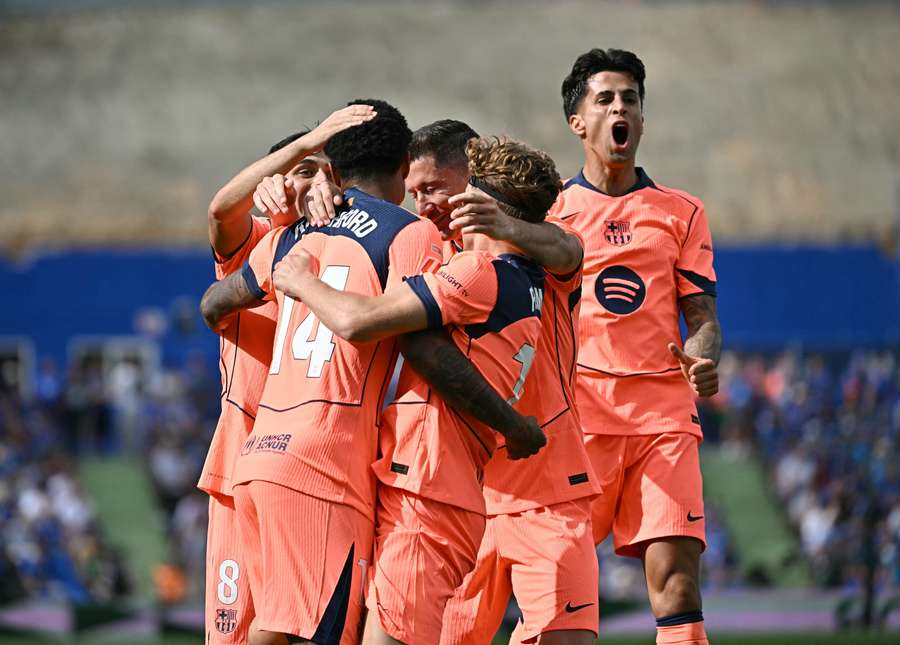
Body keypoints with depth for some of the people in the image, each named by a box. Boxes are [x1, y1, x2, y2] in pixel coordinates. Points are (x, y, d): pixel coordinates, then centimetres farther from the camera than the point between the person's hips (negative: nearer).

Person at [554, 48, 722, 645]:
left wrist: (703, 356, -11)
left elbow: (702, 315, 11)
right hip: (578, 411, -1)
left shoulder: (681, 213, 15)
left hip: (663, 411, 1)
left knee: (676, 569, -11)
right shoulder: (548, 213, 11)